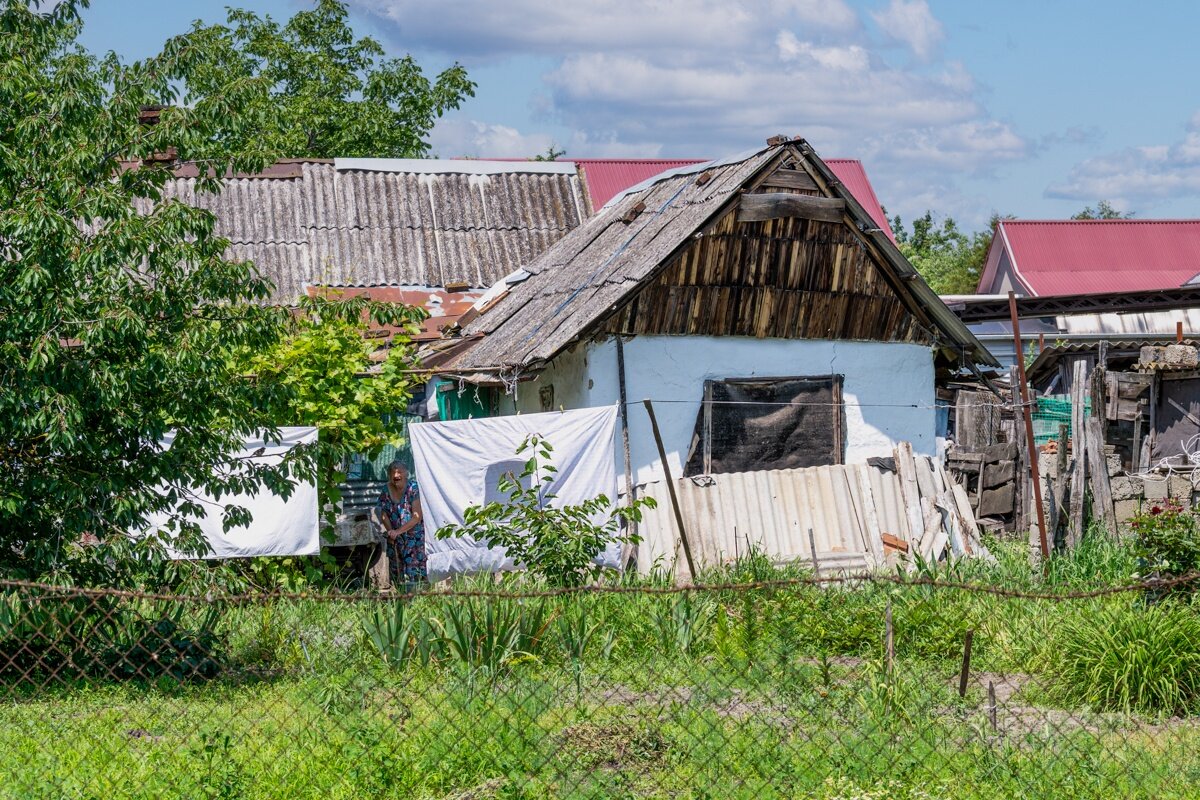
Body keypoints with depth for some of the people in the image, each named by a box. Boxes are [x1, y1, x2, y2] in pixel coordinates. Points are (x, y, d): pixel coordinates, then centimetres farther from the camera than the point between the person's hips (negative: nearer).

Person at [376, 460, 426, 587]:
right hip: (395, 538, 5)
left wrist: (398, 531, -21)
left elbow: (417, 517, -17)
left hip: (414, 534, -5)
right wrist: (390, 531, -10)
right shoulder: (386, 492, 2)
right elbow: (384, 515, 8)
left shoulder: (413, 488, -12)